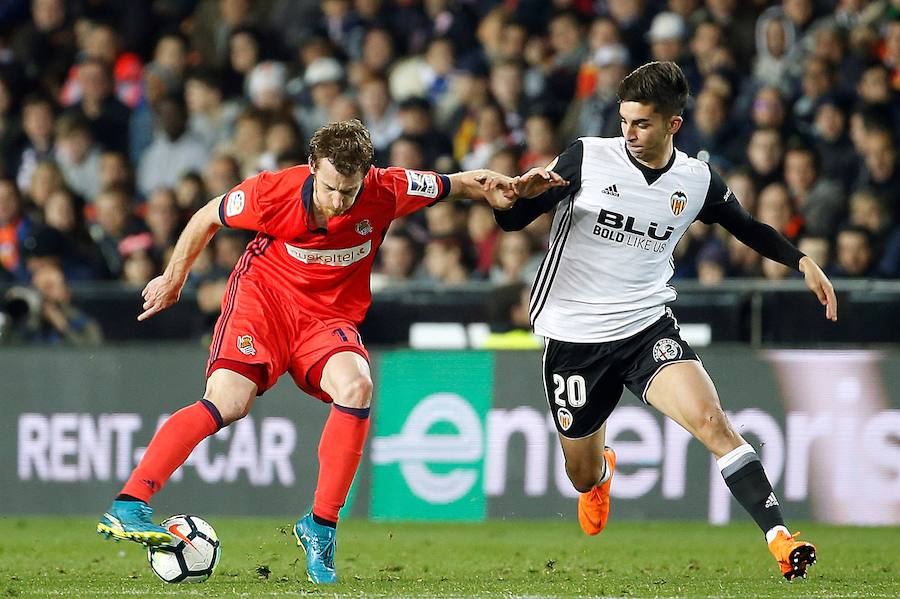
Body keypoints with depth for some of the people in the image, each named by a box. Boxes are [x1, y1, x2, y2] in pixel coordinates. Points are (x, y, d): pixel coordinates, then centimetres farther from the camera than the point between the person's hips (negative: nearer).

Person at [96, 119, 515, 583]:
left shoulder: (386, 192, -17)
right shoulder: (273, 192, -20)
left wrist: (487, 187, -19)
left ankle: (320, 527, -17)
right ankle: (127, 506, -27)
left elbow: (451, 185, 3)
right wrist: (173, 280, 12)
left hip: (328, 318, 2)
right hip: (263, 293, -2)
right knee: (226, 403, -25)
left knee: (356, 388, -29)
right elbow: (207, 218, 0)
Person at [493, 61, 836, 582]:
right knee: (584, 476, 12)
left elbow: (747, 227, 19)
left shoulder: (698, 182, -1)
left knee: (711, 420, -25)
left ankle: (781, 540, -28)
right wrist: (523, 193, -27)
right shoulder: (586, 157, -8)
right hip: (574, 338, 0)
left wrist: (802, 261, 6)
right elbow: (511, 220, -4)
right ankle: (604, 471, 53)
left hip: (648, 328, 0)